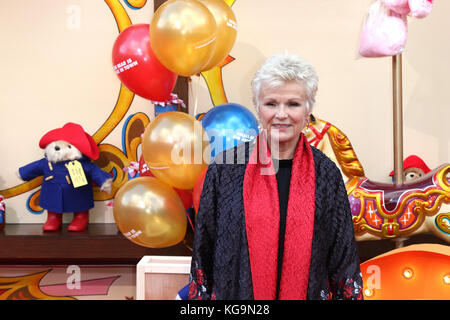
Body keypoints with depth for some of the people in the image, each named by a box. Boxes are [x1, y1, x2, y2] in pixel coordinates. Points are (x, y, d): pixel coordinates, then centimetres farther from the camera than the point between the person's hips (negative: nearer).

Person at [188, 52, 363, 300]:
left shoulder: (326, 175, -4)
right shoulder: (225, 168, -7)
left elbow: (344, 261, 2)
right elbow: (204, 251, -2)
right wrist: (201, 295, -3)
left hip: (308, 293, 1)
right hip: (234, 293, 0)